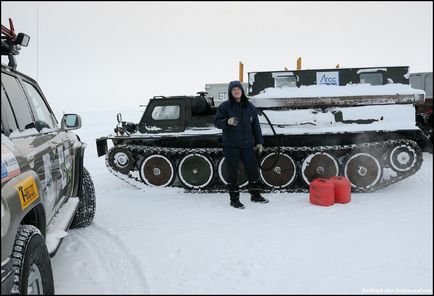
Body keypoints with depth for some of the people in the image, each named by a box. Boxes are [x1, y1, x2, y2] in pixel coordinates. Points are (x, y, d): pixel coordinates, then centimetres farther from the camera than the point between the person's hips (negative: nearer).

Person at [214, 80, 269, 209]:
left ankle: (256, 195, 30)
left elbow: (256, 125, 12)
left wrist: (259, 142, 9)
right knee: (232, 172, 3)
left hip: (247, 144, 3)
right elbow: (217, 121, -5)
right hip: (230, 145, -3)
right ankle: (234, 199, 16)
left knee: (253, 169, 10)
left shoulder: (250, 107, 8)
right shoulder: (225, 106, -2)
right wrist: (227, 122, -26)